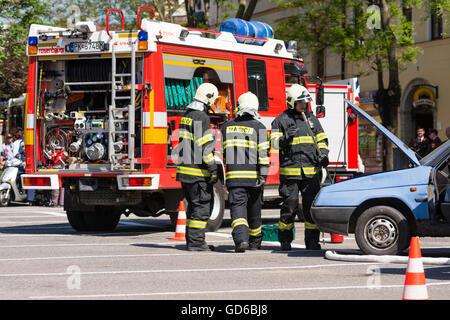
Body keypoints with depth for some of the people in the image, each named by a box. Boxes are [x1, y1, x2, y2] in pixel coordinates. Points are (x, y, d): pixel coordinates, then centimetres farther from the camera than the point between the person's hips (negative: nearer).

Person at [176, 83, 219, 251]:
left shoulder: (187, 115, 15)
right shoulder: (201, 117, -15)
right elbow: (205, 147, -19)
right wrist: (213, 169, -17)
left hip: (184, 168, 9)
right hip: (198, 171, -9)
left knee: (193, 205, 15)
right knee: (202, 206, -4)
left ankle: (191, 240, 18)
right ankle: (196, 242, -5)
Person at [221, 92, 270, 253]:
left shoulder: (228, 127, 7)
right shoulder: (258, 127, -3)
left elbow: (225, 152, 14)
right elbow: (263, 153, -11)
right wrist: (263, 175, -13)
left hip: (234, 177, 0)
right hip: (253, 177, 0)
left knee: (238, 207, -6)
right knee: (254, 210, 15)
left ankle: (241, 238, -28)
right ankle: (255, 242, 30)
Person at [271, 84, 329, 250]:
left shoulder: (312, 119, 17)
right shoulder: (281, 120, 5)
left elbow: (321, 140, 21)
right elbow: (274, 142, -2)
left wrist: (323, 155, 3)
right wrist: (285, 138, -21)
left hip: (311, 171, 3)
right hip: (290, 170, -3)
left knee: (311, 205, -1)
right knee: (290, 204, -5)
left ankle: (312, 241, 4)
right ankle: (285, 240, 9)